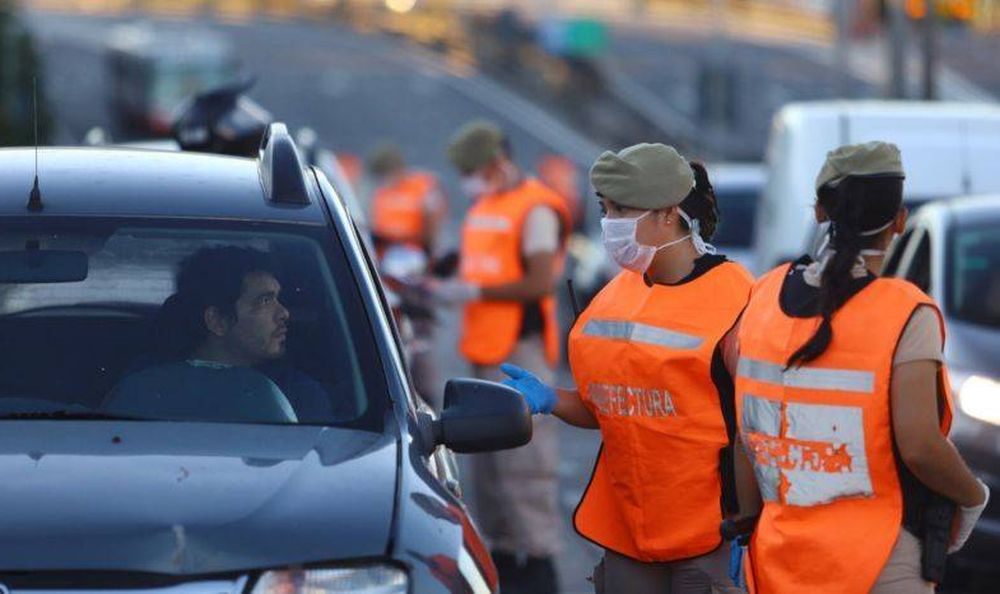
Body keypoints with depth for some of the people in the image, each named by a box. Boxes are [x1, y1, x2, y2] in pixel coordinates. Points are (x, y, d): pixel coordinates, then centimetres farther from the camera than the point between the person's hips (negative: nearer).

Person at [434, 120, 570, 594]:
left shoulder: (536, 209, -10)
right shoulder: (483, 207, 19)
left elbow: (541, 283, -18)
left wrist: (475, 291, -17)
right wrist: (445, 288, 8)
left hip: (521, 350, -10)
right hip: (484, 352, 10)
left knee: (523, 459, -11)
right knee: (486, 461, 12)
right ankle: (503, 554, 19)